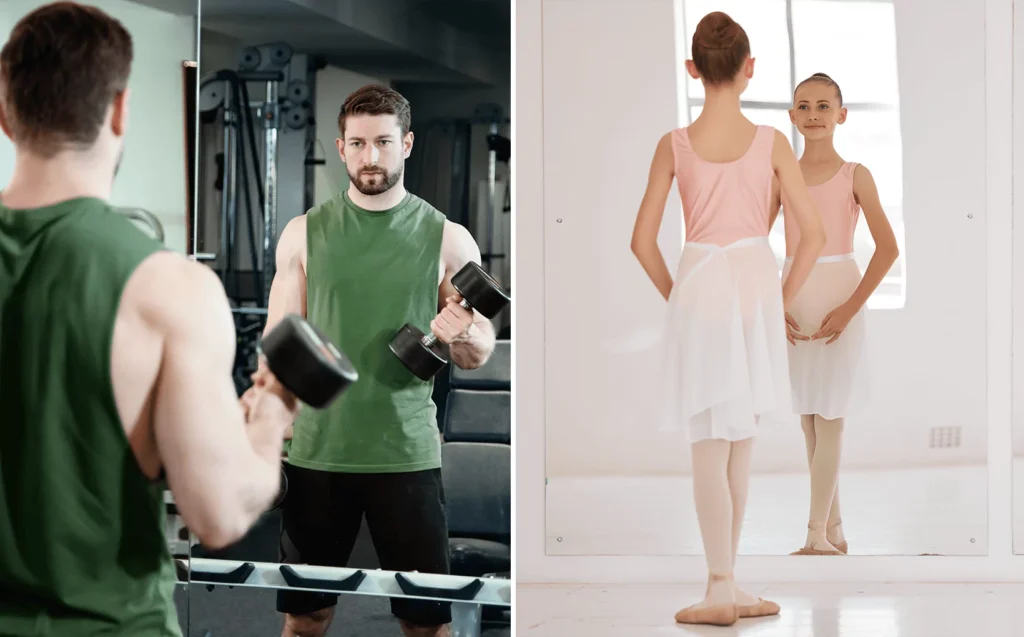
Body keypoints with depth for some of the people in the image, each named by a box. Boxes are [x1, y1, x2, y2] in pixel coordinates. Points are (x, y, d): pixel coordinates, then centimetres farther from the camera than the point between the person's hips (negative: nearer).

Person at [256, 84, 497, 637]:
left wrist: (462, 336, -17)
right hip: (315, 451, 1)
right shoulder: (304, 234, 4)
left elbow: (479, 354, 7)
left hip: (407, 452, -1)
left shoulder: (447, 239, 2)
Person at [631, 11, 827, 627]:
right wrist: (783, 299, 7)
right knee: (739, 446, 11)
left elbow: (644, 240, -2)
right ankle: (725, 584, 15)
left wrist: (676, 296, 11)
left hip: (698, 290, 0)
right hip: (756, 286, 0)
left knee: (712, 447, 5)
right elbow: (813, 234, -4)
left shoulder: (675, 145, -3)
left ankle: (723, 588, 3)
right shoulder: (771, 142, -3)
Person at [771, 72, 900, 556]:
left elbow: (887, 248, -8)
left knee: (828, 417, -5)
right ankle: (834, 530, 17)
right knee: (809, 420, 7)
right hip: (793, 300, 4)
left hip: (838, 300, -4)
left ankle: (817, 533, -3)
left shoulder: (855, 176, -2)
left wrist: (851, 308, -14)